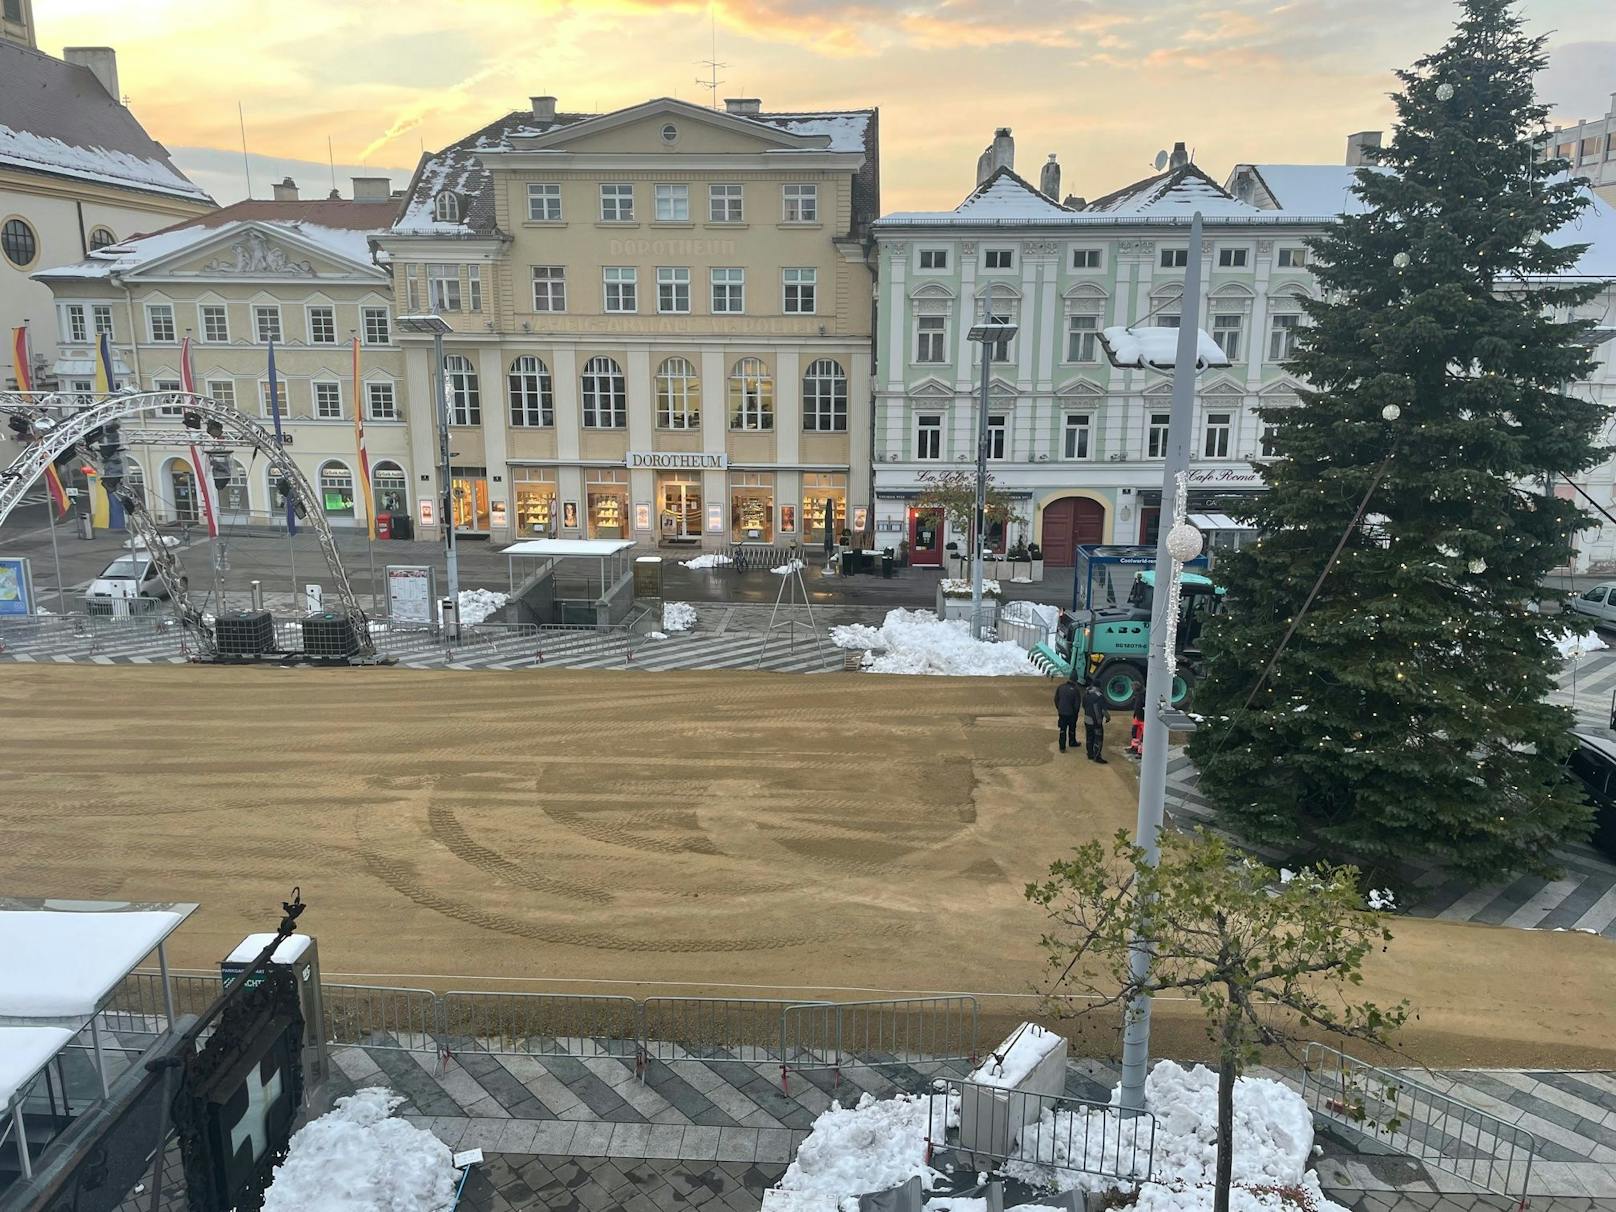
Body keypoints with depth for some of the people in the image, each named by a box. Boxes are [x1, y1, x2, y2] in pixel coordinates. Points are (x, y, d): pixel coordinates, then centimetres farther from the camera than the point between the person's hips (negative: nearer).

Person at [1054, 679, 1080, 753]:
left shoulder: (1060, 687, -5)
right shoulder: (1075, 689, -16)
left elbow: (1056, 699, 3)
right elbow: (1078, 703, -12)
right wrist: (1075, 712, 2)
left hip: (1061, 713, 2)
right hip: (1071, 713, -2)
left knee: (1062, 730, 10)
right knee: (1072, 729, 20)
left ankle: (1062, 747, 10)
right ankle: (1072, 742, 38)